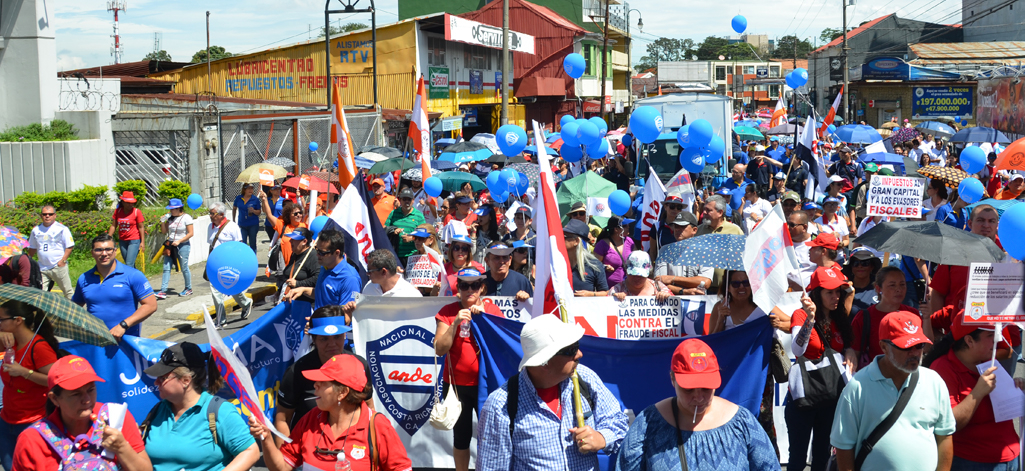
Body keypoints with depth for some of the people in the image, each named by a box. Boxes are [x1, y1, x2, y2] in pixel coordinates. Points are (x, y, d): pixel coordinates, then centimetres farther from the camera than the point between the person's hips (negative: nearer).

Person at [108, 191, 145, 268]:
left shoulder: (137, 212, -8)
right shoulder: (118, 211, 3)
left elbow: (141, 227, -6)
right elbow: (113, 226, 11)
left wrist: (142, 242, -10)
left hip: (134, 241, -5)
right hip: (122, 241, 5)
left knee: (129, 264, -13)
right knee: (130, 264, 12)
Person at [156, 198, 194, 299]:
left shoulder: (186, 217, -7)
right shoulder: (170, 217, 7)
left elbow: (191, 233, -10)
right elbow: (164, 231, 12)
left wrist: (179, 241, -16)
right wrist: (162, 221, -4)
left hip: (182, 245, -5)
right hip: (170, 245, 5)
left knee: (184, 268, 3)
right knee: (166, 268, -2)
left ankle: (188, 289, 20)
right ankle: (163, 291, -5)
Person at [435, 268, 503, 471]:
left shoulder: (493, 310, 2)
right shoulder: (447, 312, -1)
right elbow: (440, 349, -8)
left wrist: (484, 317, -17)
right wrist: (455, 323, -19)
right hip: (457, 384, 0)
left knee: (489, 433, -1)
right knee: (461, 435, 10)